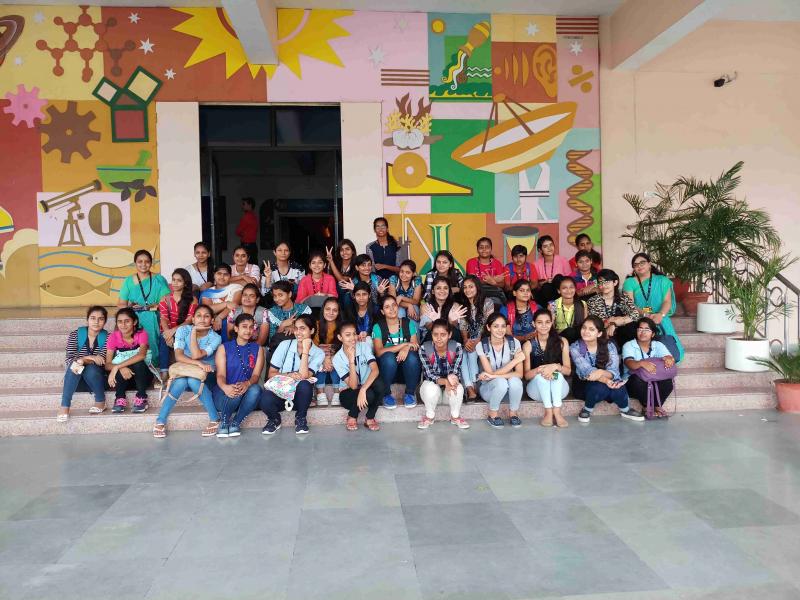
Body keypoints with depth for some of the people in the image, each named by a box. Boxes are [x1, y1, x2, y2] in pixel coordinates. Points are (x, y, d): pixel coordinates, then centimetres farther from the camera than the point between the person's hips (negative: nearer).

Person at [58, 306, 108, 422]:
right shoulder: (75, 335, -1)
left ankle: (101, 401, -13)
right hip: (76, 379, 1)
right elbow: (69, 359, -11)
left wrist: (83, 359, -36)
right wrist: (90, 358, -32)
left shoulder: (107, 337, -5)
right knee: (74, 366, -30)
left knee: (91, 369, -33)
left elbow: (102, 360, -17)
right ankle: (64, 407, -33)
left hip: (97, 378, -1)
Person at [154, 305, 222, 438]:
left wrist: (194, 331, -20)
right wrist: (198, 363, -34)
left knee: (193, 380, -36)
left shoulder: (215, 338, -11)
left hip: (206, 376, -1)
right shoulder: (183, 330, -7)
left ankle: (215, 419, -26)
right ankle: (160, 421, -21)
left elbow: (196, 355, -25)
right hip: (183, 372, 1)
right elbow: (178, 356, -20)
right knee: (181, 382, -34)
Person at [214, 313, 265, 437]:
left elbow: (256, 375, -2)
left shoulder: (257, 349, 11)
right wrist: (225, 387, -34)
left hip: (246, 396, 2)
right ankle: (223, 422, -12)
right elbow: (220, 375, -8)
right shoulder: (224, 348, 6)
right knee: (236, 392, -36)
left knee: (256, 389, -33)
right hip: (225, 394, -2)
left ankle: (236, 423, -19)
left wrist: (247, 383, -28)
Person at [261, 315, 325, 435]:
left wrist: (305, 350, -17)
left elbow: (304, 376, -19)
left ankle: (300, 419, -6)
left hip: (300, 394, 0)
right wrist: (288, 375, -18)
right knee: (266, 400, -34)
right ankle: (274, 419, 3)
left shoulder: (318, 353, -3)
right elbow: (271, 374, 0)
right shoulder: (285, 345, 0)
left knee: (304, 384, -35)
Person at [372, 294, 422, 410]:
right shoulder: (378, 327, -5)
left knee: (412, 356, -31)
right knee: (389, 356, -33)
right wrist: (403, 344, -22)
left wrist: (407, 348, -29)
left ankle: (410, 393, -11)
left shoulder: (409, 323, 2)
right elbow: (379, 352, -17)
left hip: (407, 367, 1)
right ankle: (387, 394, -13)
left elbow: (415, 346, -5)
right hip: (387, 366, -1)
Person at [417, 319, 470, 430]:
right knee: (431, 387, -34)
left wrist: (453, 378, -44)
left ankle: (455, 416, -4)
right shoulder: (424, 349, -19)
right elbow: (429, 374, -22)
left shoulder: (457, 347, -17)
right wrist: (445, 381, -42)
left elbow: (456, 372, -18)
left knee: (458, 387, -31)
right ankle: (429, 416, -6)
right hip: (432, 390, -1)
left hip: (450, 392, 1)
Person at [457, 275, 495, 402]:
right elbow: (462, 327, 2)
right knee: (461, 351, -28)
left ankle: (473, 385, -28)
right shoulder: (462, 306, 11)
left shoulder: (487, 302, -2)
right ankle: (470, 388, -35)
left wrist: (477, 342, -22)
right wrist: (466, 340, -19)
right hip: (469, 341, 3)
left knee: (471, 351, -32)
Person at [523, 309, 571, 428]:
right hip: (537, 389, -1)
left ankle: (557, 412, -34)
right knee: (541, 375, -31)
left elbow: (568, 370, -6)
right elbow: (527, 375, -9)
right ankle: (549, 412, -32)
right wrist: (539, 370, -31)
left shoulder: (561, 342, -2)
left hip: (559, 389, 1)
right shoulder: (528, 345, -5)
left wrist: (555, 367, -28)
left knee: (557, 372, -29)